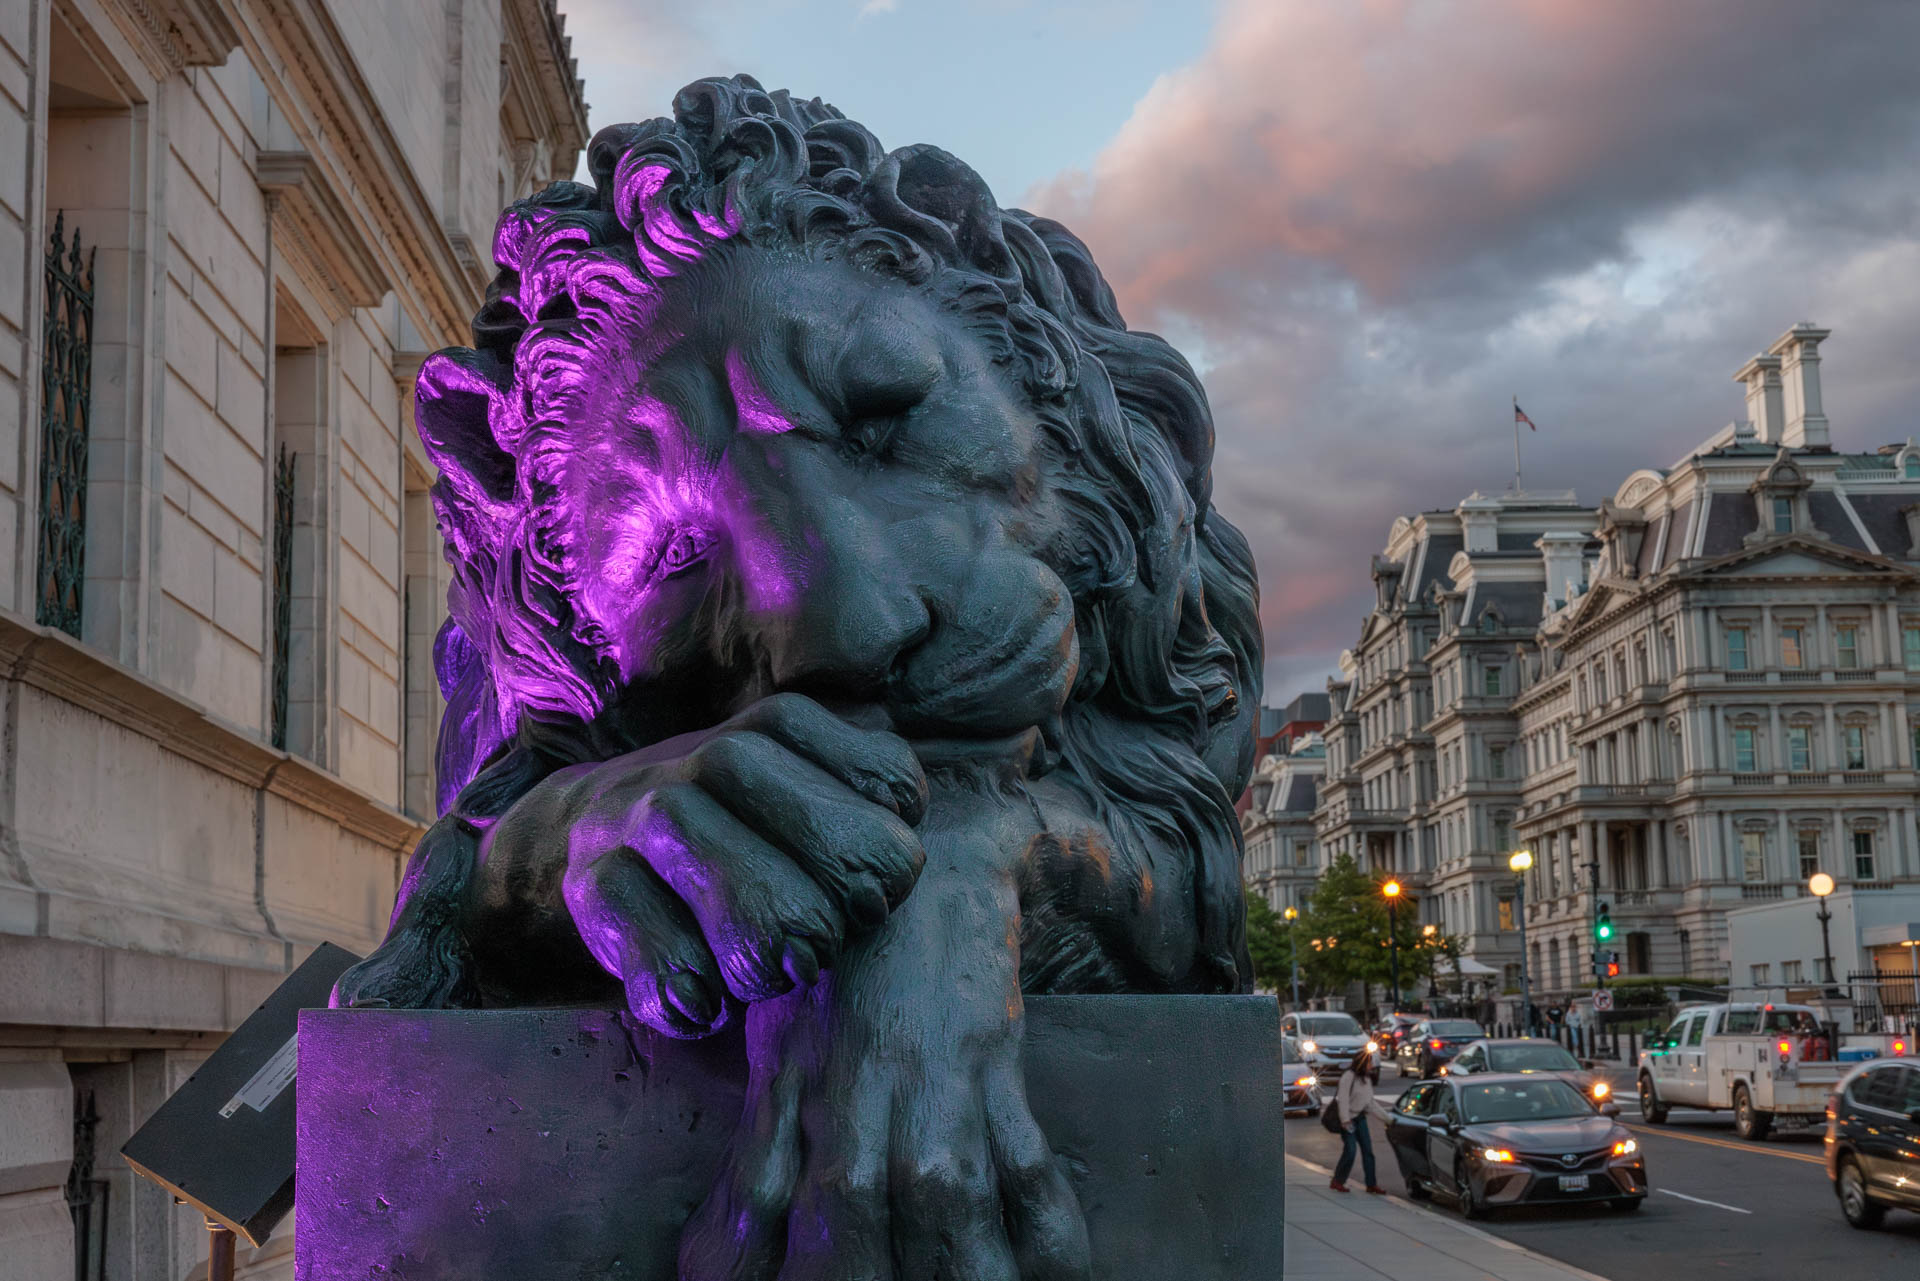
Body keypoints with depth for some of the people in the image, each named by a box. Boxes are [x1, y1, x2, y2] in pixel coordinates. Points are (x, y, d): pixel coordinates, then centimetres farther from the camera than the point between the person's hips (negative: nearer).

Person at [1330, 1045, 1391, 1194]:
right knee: (1350, 1150, -11)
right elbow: (1343, 1099, -19)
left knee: (1367, 1149, 3)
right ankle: (1337, 1182, 3)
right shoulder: (1349, 1076, -14)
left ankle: (1371, 1184, 6)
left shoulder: (1367, 1079, 11)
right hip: (1348, 1118, -8)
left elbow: (1370, 1102, 17)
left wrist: (1385, 1117, 14)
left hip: (1360, 1117, 8)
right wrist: (1345, 1120, -24)